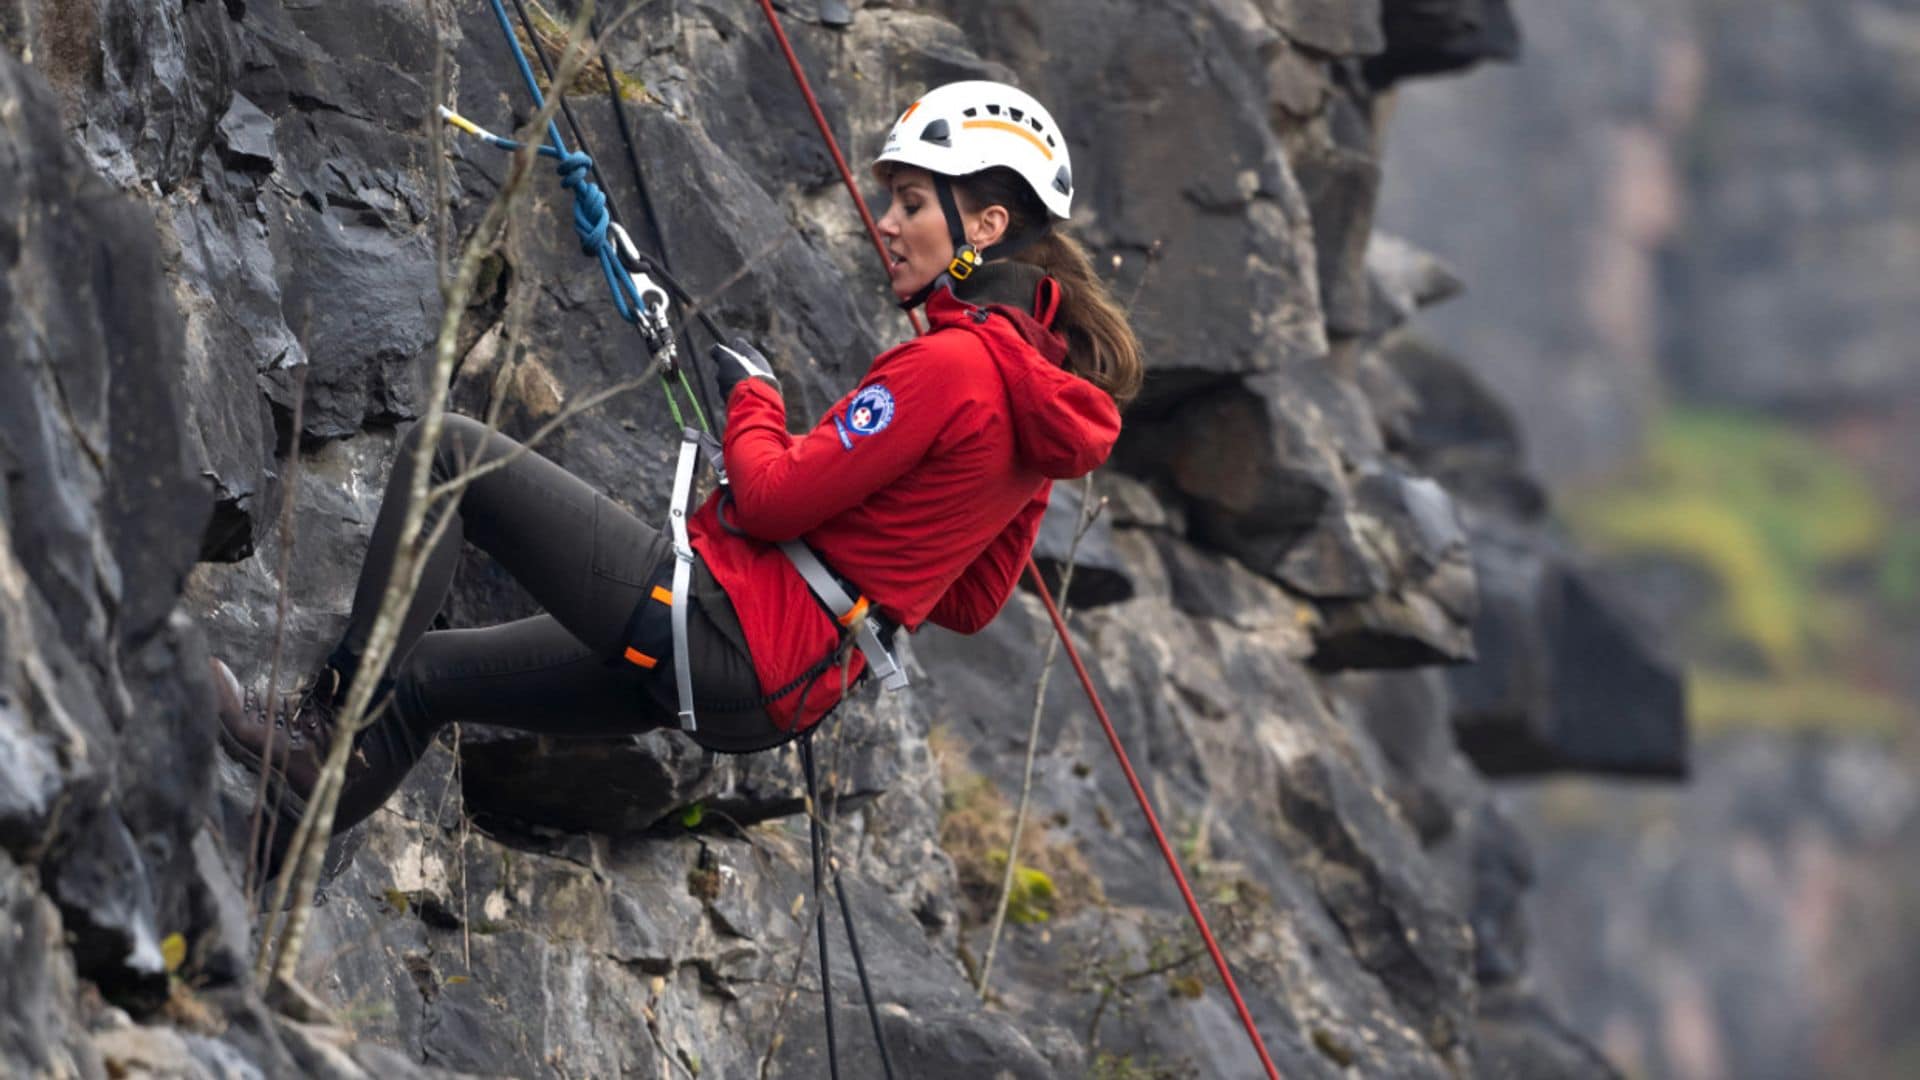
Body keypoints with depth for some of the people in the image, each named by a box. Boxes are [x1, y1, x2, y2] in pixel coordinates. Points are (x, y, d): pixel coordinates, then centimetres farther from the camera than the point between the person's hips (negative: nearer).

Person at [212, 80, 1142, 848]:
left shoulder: (949, 364, -17)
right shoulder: (1036, 383, 11)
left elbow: (771, 497, -17)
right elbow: (970, 603, 19)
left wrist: (751, 395, 2)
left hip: (721, 628, -10)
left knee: (447, 451, -6)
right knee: (427, 672, 23)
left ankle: (337, 706, -6)